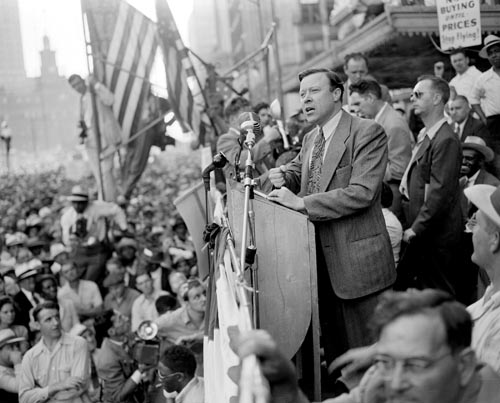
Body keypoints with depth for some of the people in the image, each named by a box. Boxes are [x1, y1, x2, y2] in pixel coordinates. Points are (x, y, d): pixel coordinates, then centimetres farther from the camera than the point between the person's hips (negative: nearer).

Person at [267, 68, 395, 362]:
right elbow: (298, 171, 29)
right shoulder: (310, 139, 13)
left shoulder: (368, 133, -12)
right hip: (320, 260, 8)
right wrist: (282, 176, 3)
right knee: (334, 347, 18)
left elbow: (362, 192, -22)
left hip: (356, 260, -7)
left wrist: (301, 202, -23)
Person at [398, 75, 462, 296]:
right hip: (423, 233, 9)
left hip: (437, 235, -9)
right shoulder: (425, 136, 12)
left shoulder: (446, 140, -18)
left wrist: (416, 228, -17)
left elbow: (440, 192, -22)